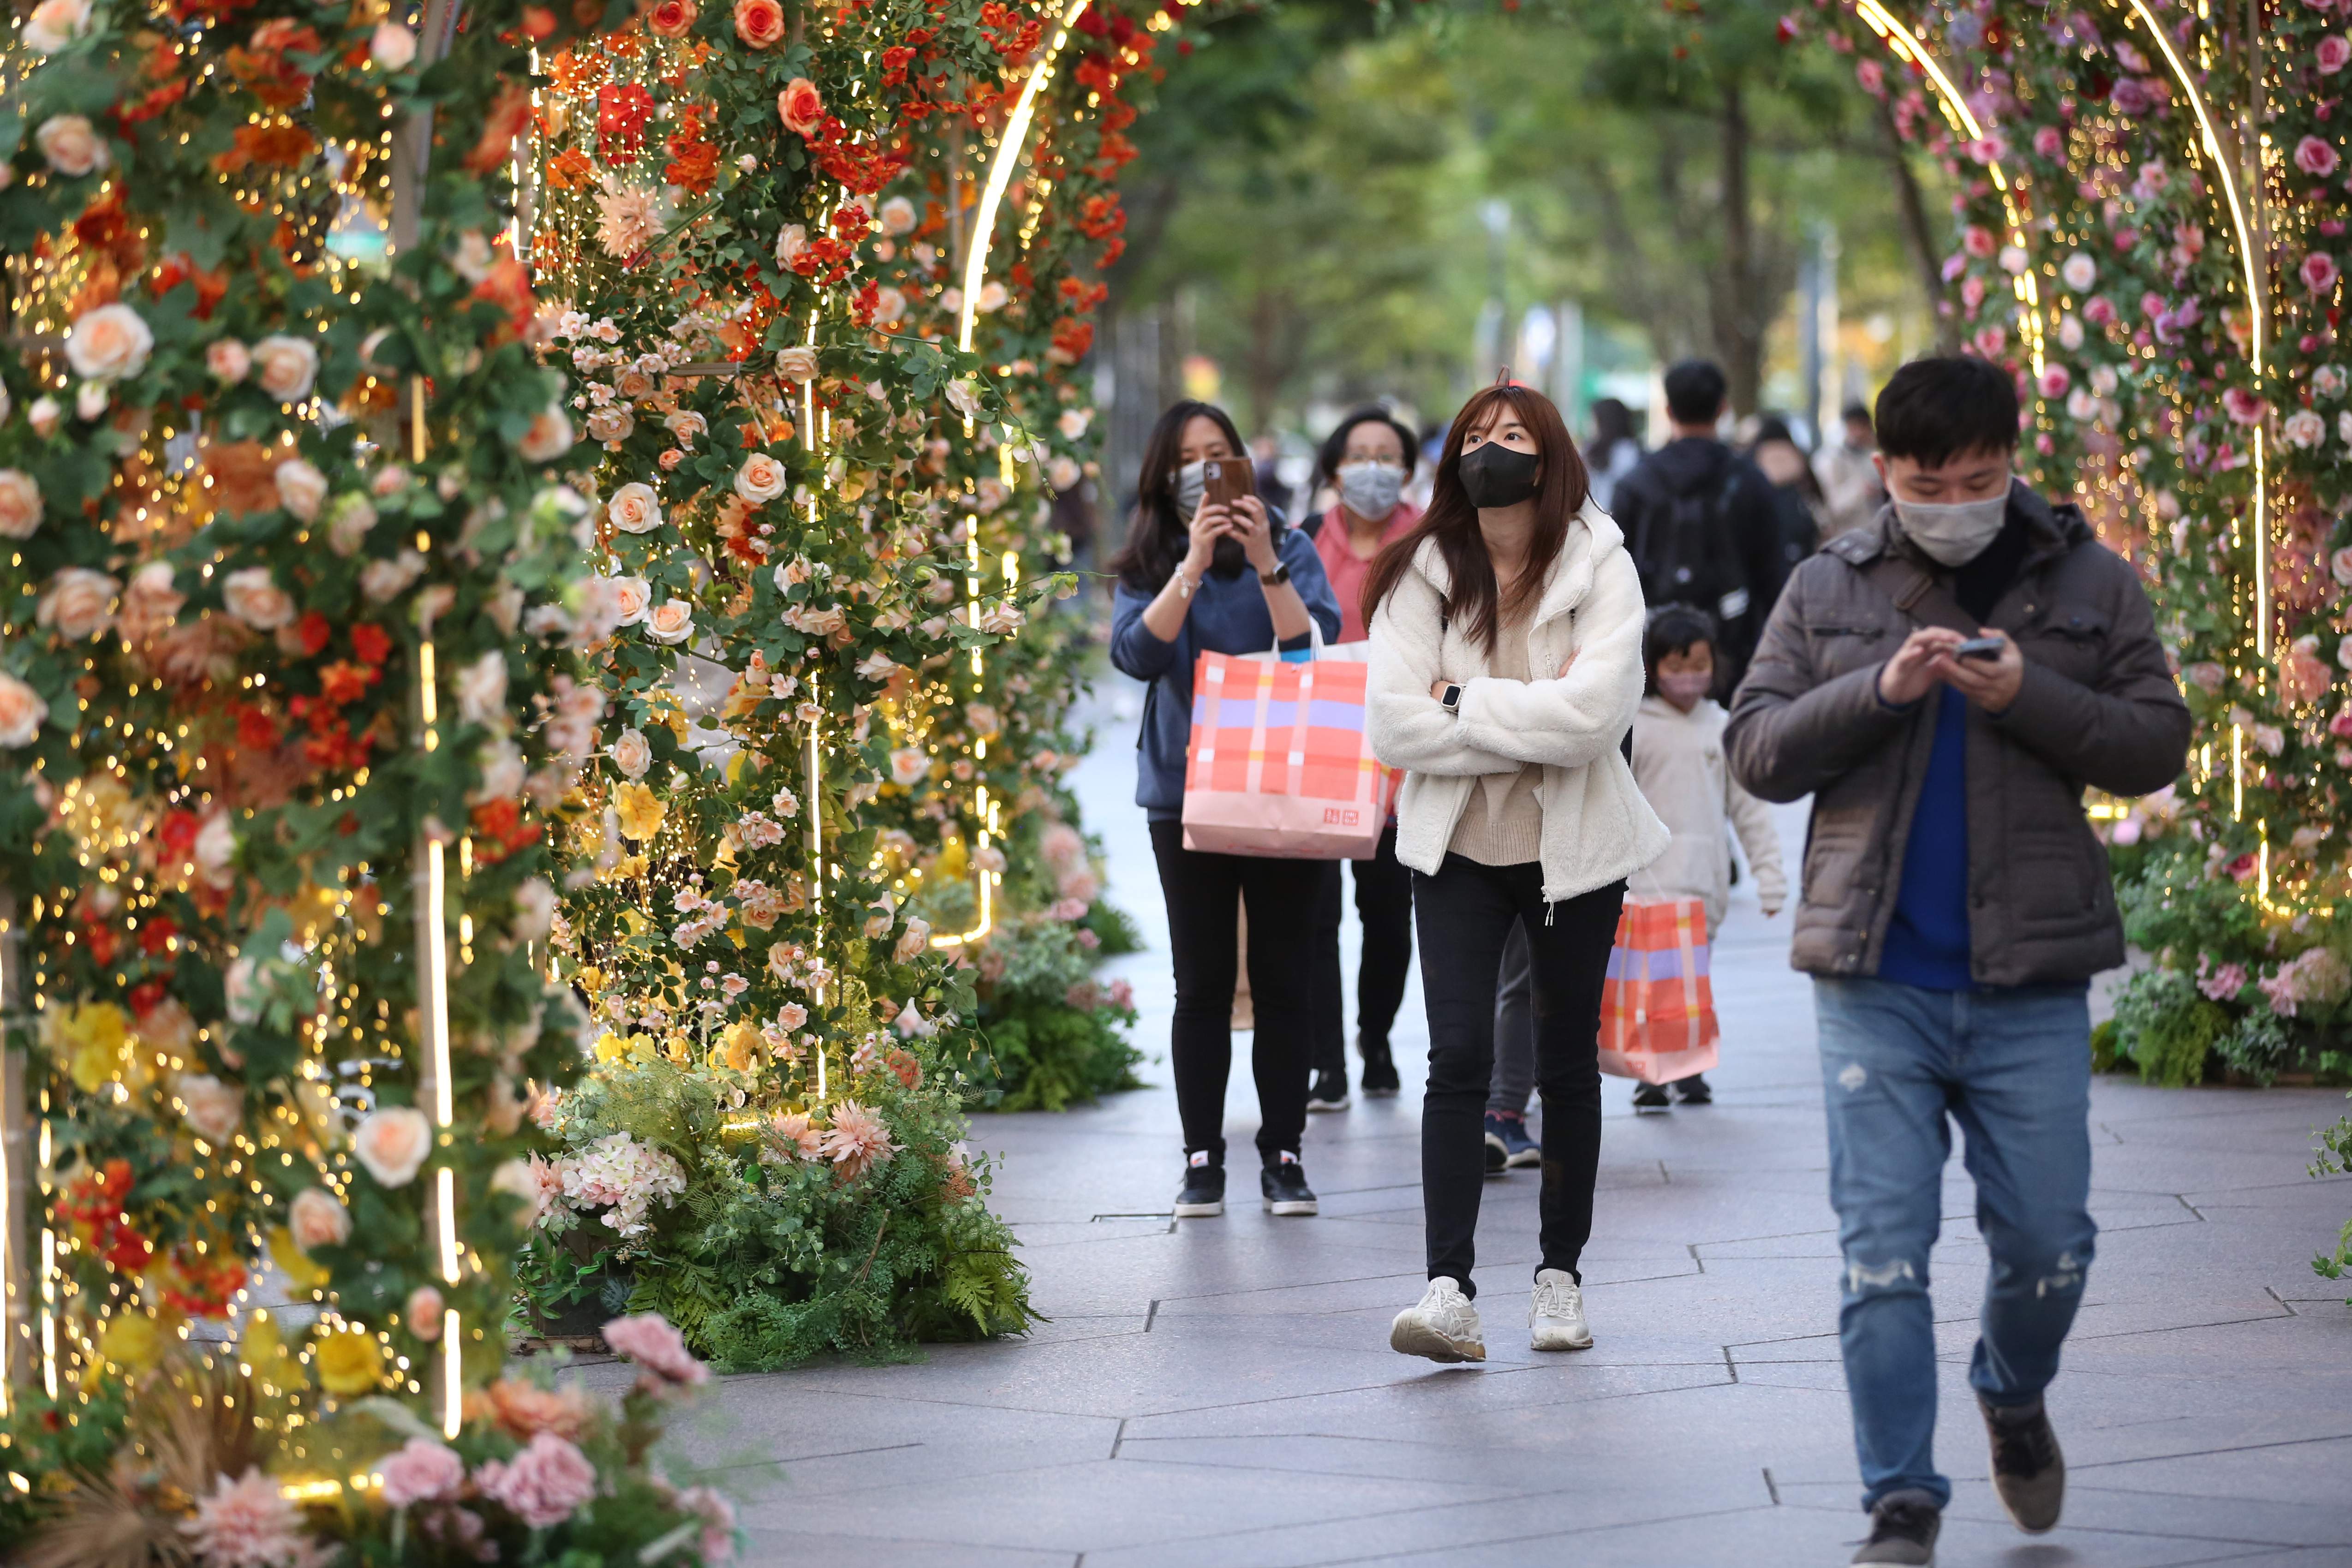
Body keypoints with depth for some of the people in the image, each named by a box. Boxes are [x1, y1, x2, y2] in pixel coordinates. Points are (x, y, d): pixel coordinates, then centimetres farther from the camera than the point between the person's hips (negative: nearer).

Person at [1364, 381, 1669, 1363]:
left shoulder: (1599, 566, -7)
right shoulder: (1422, 573, -3)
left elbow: (1595, 713, -20)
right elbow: (1392, 724, -12)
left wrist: (1463, 704, -17)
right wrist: (1530, 723, -16)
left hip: (1575, 848, 0)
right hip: (1458, 849, 0)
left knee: (1567, 1062, 11)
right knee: (1460, 1058, -12)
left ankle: (1560, 1273, 25)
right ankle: (1449, 1291, -17)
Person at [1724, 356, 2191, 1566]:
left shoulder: (2088, 584, 5)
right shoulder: (1828, 589, 6)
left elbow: (2158, 744, 1)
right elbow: (1754, 751, 2)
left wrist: (2029, 697, -14)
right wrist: (1878, 690, -13)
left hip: (2031, 981, 0)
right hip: (1873, 978, 0)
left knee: (2046, 1241, 4)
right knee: (1882, 1253, -3)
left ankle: (2014, 1398, 36)